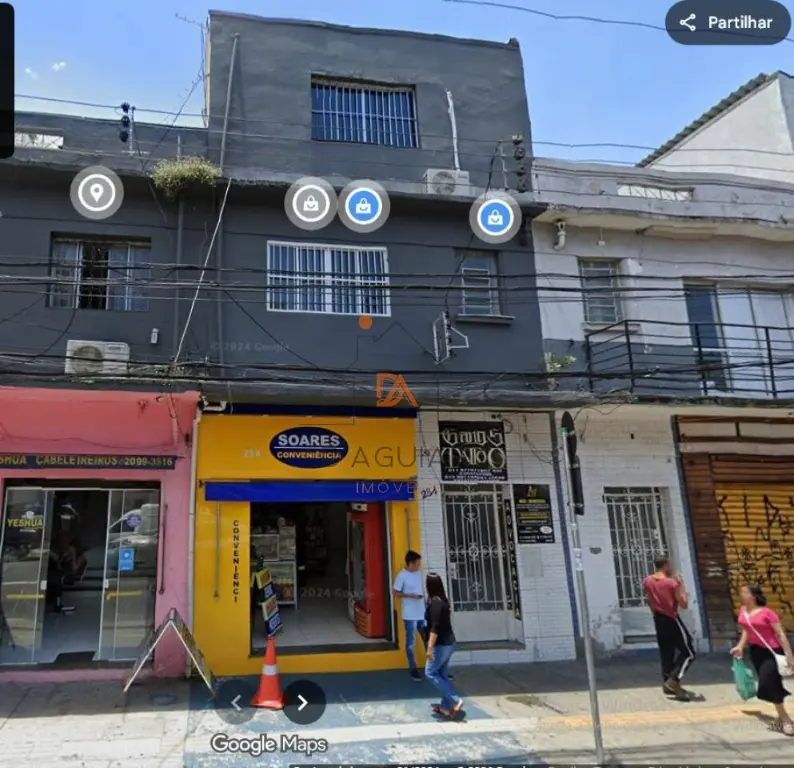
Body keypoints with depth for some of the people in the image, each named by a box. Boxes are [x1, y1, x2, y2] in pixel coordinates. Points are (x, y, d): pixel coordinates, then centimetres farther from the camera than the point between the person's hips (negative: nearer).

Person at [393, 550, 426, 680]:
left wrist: (424, 598, 14)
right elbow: (396, 592, -10)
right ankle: (413, 668, 15)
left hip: (422, 613, 7)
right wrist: (410, 596, -21)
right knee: (411, 642, 3)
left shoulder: (419, 572, 6)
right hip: (410, 615, -7)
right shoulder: (402, 576, -13)